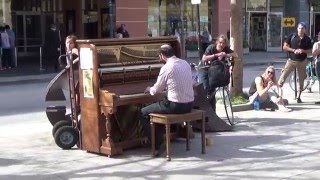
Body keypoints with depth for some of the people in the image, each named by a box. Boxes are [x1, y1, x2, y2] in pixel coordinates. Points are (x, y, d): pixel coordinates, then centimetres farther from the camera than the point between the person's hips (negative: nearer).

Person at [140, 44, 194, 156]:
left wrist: (150, 89, 18)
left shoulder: (166, 68, -14)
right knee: (158, 107, 32)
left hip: (175, 106, -8)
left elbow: (156, 90, -5)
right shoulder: (185, 63, 8)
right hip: (189, 105, 8)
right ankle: (159, 137, 33)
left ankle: (157, 145, 4)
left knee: (143, 113, 6)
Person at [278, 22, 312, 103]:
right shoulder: (292, 36, -4)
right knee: (282, 78, -10)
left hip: (302, 61, 2)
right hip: (291, 60, -2)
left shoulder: (307, 39, 1)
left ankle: (298, 97, 21)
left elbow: (310, 50, 7)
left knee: (301, 80, 9)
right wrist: (294, 50, -17)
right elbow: (285, 47, -4)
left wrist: (303, 51, -14)